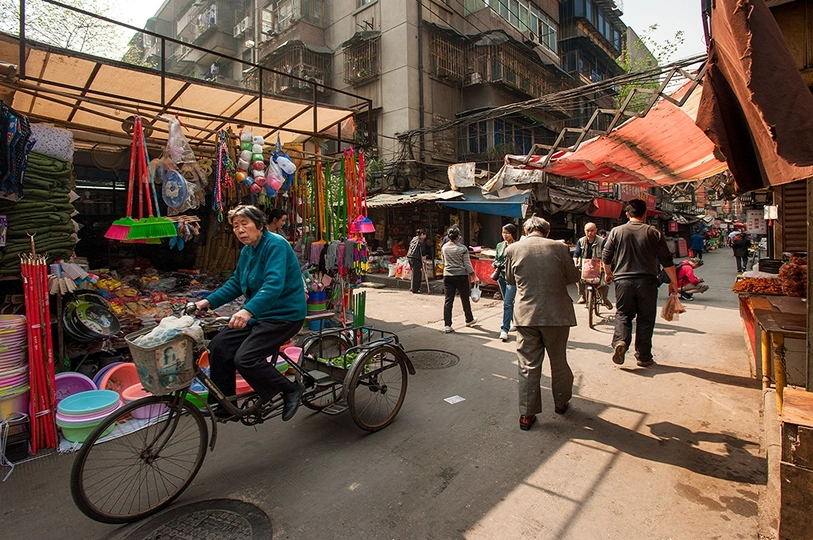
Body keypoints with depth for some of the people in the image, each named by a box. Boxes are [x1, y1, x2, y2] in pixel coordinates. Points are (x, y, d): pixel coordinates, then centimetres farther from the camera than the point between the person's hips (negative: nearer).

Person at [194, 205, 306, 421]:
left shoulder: (275, 245, -18)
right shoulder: (247, 250, 10)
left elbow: (274, 285, -31)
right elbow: (235, 283, 18)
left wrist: (248, 311, -43)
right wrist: (208, 302, 7)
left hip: (284, 314, -9)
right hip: (258, 313, 9)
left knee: (245, 358, -20)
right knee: (219, 346, 1)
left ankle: (290, 390, 0)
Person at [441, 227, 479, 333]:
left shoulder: (444, 247, 4)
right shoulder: (463, 248, -8)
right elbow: (467, 264, -8)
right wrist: (474, 277, -1)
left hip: (447, 276, 3)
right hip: (461, 275, -3)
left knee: (448, 300, 2)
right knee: (465, 299, 14)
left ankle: (447, 325, -3)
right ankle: (469, 320, 32)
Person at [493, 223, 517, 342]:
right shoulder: (500, 245, 10)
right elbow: (496, 259, 20)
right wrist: (496, 265, -1)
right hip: (501, 277, 6)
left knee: (507, 303, -12)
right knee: (508, 302, 17)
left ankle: (505, 329, -10)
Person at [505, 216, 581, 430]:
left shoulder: (512, 249, -4)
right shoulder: (559, 247, -7)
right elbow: (573, 278, 4)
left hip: (526, 315, 0)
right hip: (556, 314, 0)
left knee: (528, 365, 8)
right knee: (558, 361, 19)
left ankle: (527, 414, 12)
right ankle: (561, 403, 38)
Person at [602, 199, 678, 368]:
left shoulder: (616, 231, 1)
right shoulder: (654, 233, 1)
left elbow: (606, 257, 4)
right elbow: (667, 261, 3)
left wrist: (608, 273, 22)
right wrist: (673, 282, 14)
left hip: (623, 281, 0)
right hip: (647, 281, 0)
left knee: (623, 314, 12)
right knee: (645, 319, 9)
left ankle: (620, 340, -13)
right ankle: (644, 356, 15)